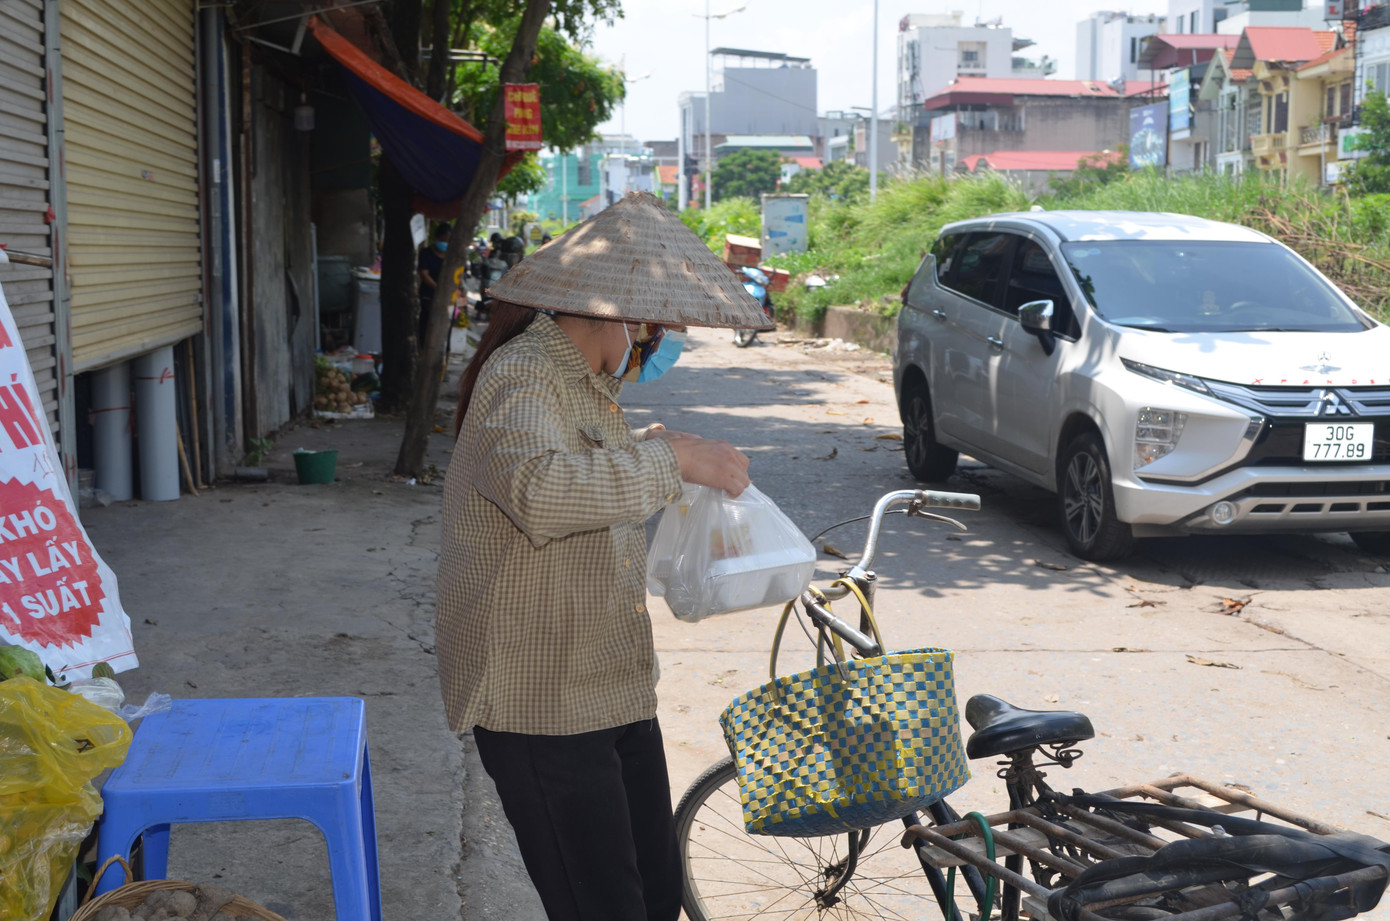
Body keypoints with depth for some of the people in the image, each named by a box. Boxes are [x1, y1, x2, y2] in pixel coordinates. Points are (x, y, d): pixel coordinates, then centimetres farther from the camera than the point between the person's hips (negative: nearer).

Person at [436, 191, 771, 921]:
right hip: (542, 705, -10)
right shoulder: (520, 380, -17)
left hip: (614, 690, 10)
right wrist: (671, 458, -31)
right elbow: (541, 489, -38)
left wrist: (659, 449, 15)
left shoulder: (590, 383, 15)